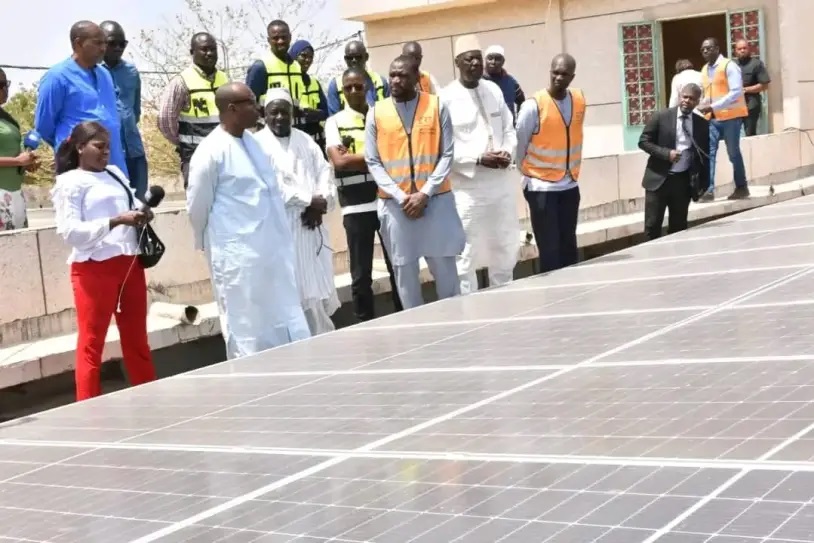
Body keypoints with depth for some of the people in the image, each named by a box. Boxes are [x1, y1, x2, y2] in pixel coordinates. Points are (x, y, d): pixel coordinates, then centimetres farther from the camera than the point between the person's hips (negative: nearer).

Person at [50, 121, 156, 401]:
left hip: (129, 263, 6)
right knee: (92, 342, 0)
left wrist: (142, 216, 1)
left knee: (137, 338, 15)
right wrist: (116, 221, -22)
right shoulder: (70, 182, -5)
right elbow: (70, 232, -15)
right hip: (93, 269, -6)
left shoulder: (116, 173, 14)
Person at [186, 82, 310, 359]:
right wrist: (208, 243, 7)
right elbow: (197, 206, -5)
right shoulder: (211, 151, -13)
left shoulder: (252, 141, 11)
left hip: (273, 251, 8)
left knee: (285, 327, 12)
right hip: (238, 256, -8)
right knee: (248, 334, 1)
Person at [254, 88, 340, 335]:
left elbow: (324, 173, 9)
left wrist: (320, 205, -9)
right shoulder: (258, 144, -4)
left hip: (311, 226, 5)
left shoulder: (305, 140, 16)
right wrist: (309, 200, -13)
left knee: (318, 291, 8)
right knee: (297, 294, -6)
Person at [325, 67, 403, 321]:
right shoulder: (335, 122, 3)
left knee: (398, 267, 9)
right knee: (361, 274, 4)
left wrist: (354, 157, -10)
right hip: (356, 205, -2)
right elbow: (339, 161, -10)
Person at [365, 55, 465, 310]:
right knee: (404, 270, 4)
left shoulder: (437, 106, 1)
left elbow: (447, 154, -2)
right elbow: (373, 162, 1)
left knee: (445, 266, 5)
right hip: (394, 203, 1)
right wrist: (401, 196, -10)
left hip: (436, 199, -1)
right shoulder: (376, 113, 3)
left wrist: (425, 193, -11)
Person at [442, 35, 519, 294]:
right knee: (466, 254, -2)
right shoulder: (446, 98, -9)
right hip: (467, 187, -6)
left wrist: (508, 152, -6)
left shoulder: (494, 90, 10)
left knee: (505, 248, 15)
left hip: (501, 183, 6)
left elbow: (509, 129, 15)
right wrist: (479, 159, -19)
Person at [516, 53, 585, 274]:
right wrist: (529, 174, 3)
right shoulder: (533, 105, -16)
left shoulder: (579, 100, 1)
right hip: (541, 188, -5)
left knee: (569, 248, 11)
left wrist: (573, 171, 16)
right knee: (550, 251, -5)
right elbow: (519, 144, -6)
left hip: (570, 185, 5)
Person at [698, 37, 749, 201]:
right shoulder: (704, 70, 14)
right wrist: (701, 107, 0)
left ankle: (741, 187, 16)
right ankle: (708, 190, -9)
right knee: (709, 152, -5)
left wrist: (713, 107, -23)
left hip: (730, 116, -6)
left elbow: (736, 92, -17)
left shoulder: (729, 66, -8)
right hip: (712, 118, 6)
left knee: (733, 153, 2)